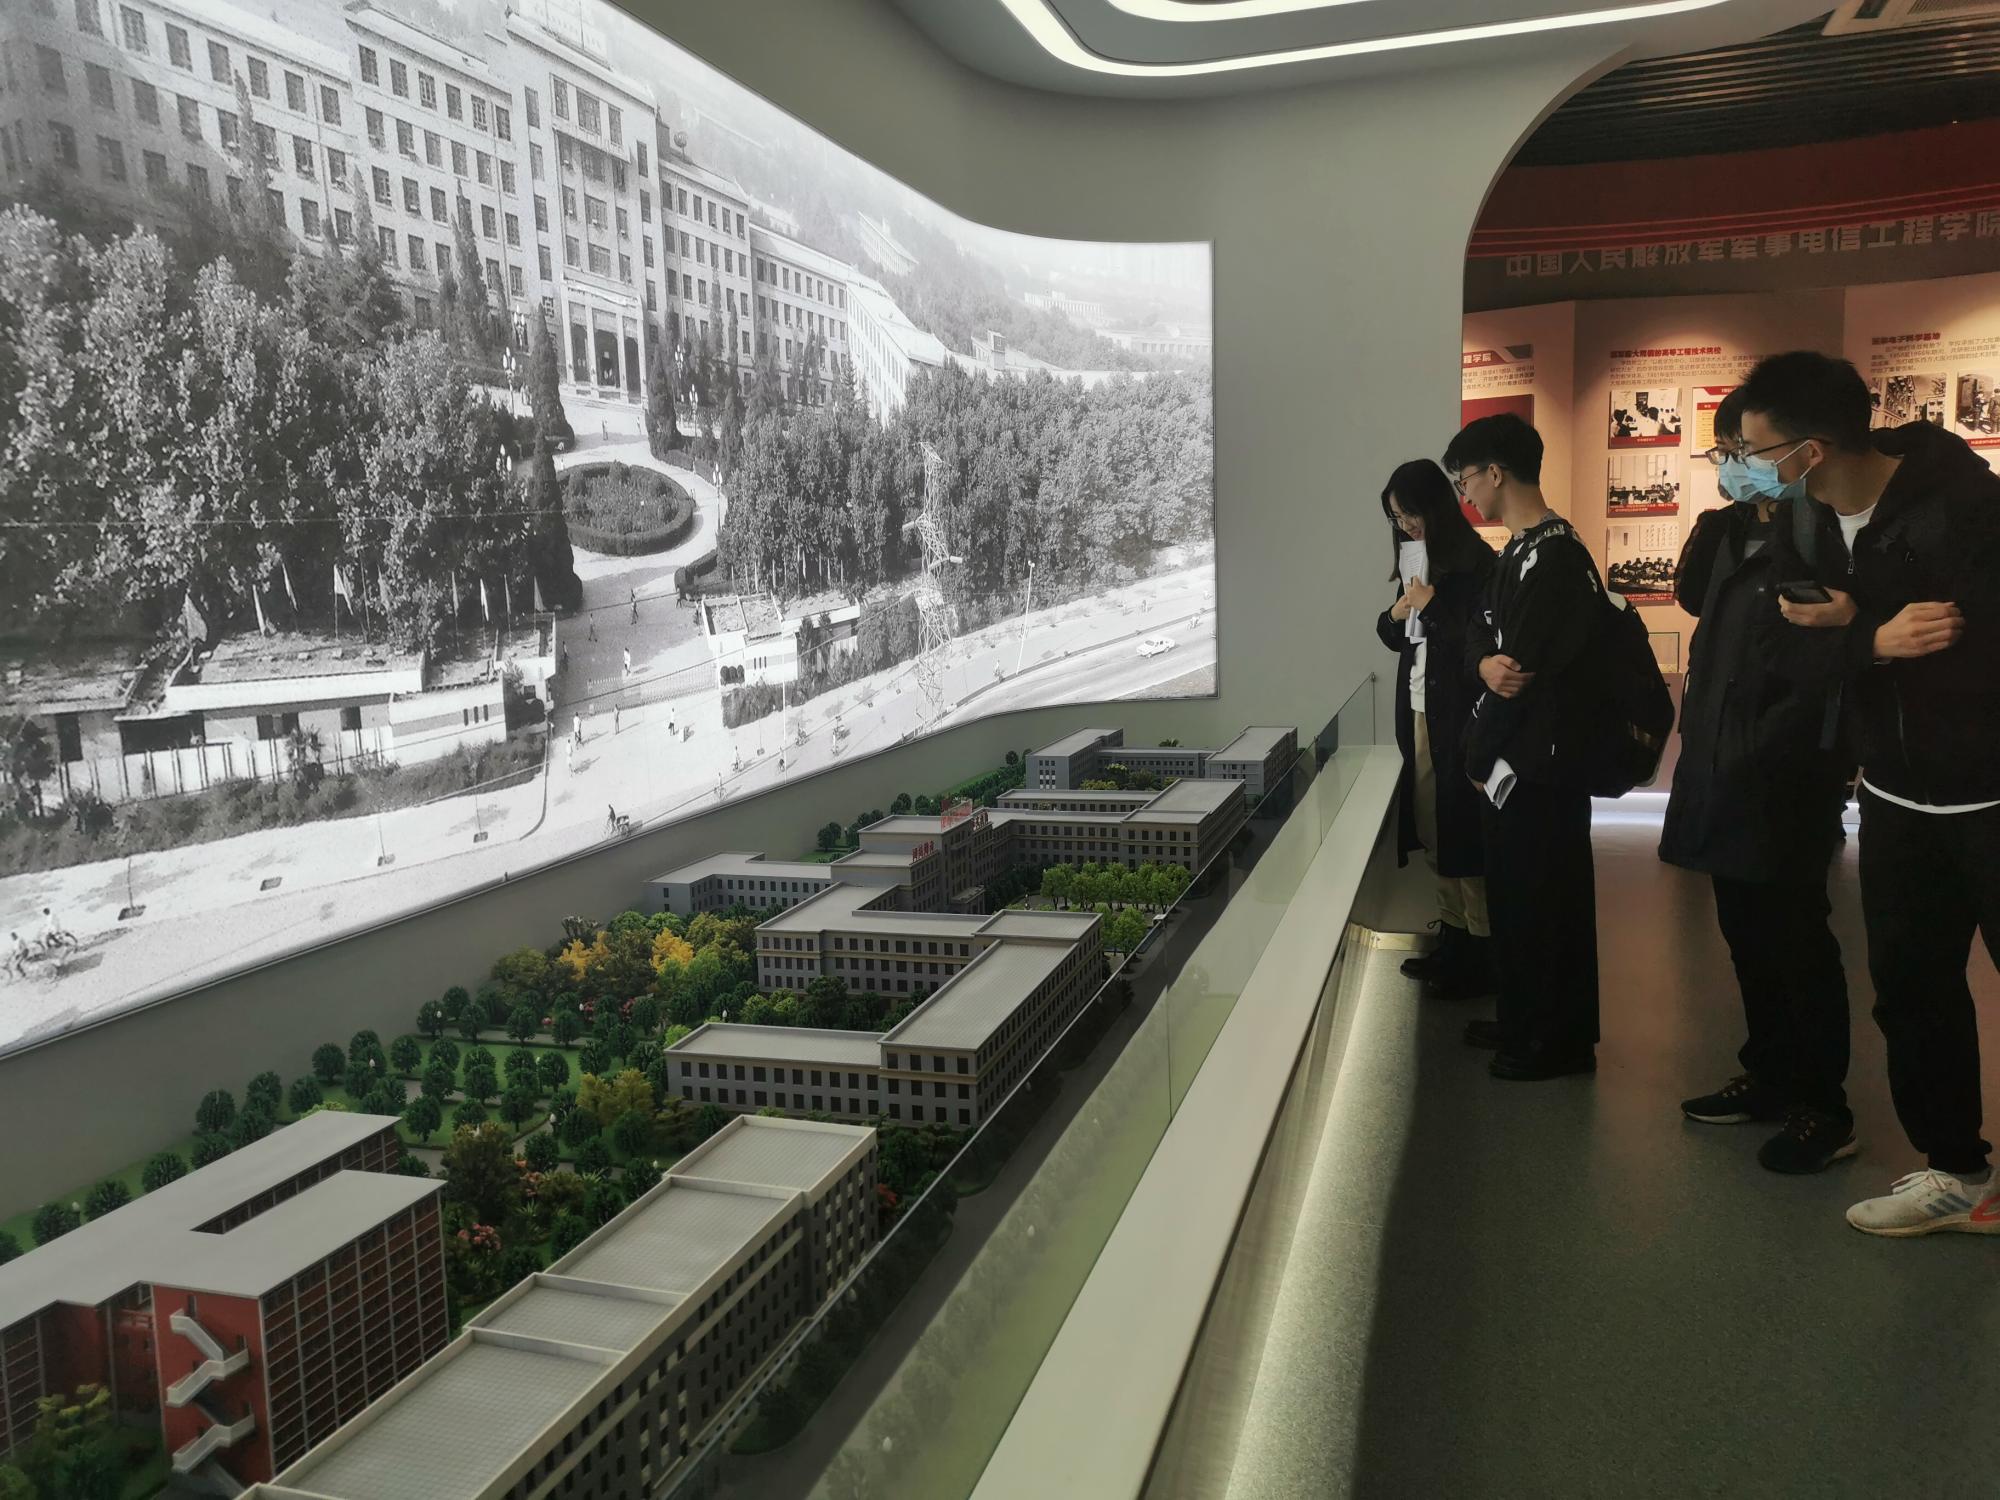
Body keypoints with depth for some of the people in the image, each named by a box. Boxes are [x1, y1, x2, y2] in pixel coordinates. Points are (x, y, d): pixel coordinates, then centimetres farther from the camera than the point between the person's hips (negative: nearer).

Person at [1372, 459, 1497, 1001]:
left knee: (1462, 833, -3)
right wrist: (1395, 616, 0)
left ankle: (1480, 955, 7)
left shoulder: (1474, 564, -12)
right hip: (1418, 712, 8)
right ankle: (1452, 937, 23)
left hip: (1459, 717, -8)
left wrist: (1429, 606, -16)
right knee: (1431, 833, 11)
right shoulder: (1414, 561, 13)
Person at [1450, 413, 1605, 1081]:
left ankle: (1561, 1040, 17)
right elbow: (1479, 633, 8)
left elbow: (1527, 674, -22)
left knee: (1543, 898, 2)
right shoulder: (1519, 549, 11)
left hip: (1541, 762, -10)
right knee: (1513, 889, 18)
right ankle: (1524, 1020, 33)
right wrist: (1486, 664, -16)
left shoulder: (1553, 557, -20)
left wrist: (1480, 759, -10)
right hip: (1513, 758, 10)